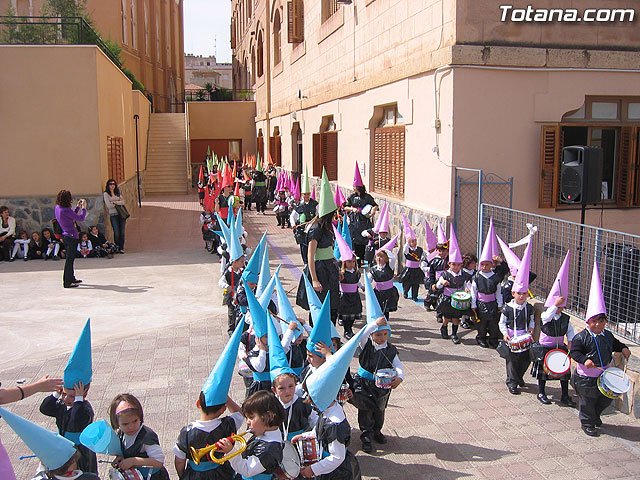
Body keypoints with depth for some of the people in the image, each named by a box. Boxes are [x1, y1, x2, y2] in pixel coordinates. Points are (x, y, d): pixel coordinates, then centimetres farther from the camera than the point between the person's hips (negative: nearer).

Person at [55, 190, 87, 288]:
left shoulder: (58, 208, 6)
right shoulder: (66, 210, -22)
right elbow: (81, 218, -17)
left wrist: (78, 206, 19)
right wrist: (84, 207, -5)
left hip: (65, 235, 9)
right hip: (72, 236, -9)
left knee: (70, 258, 20)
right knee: (70, 259, -3)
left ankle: (72, 278, 33)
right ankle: (67, 282, 1)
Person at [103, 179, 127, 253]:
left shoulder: (118, 193, 16)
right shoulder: (106, 194, 2)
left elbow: (123, 202, 2)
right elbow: (109, 205, -8)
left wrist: (115, 202, -10)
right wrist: (119, 200, 2)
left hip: (121, 214, 4)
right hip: (113, 215, -4)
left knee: (122, 232, -1)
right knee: (116, 233, -6)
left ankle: (121, 248, 5)